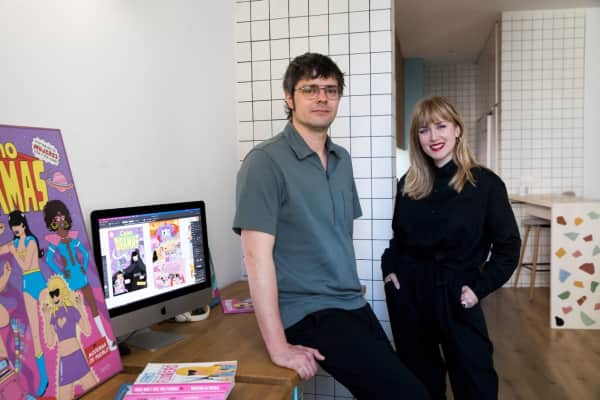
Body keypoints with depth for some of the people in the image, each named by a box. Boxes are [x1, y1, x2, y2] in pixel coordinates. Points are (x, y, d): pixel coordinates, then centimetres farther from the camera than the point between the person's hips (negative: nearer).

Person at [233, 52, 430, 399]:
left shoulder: (342, 160, 9)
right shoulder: (266, 162, -14)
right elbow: (257, 254, -20)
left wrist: (351, 292, 13)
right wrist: (279, 346, -21)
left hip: (353, 304, 7)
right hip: (307, 312, -7)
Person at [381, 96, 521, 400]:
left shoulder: (485, 183, -8)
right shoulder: (408, 184, 4)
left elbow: (508, 245, -5)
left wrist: (480, 287, -10)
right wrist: (389, 267, 2)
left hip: (455, 295, -3)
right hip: (407, 293, 4)